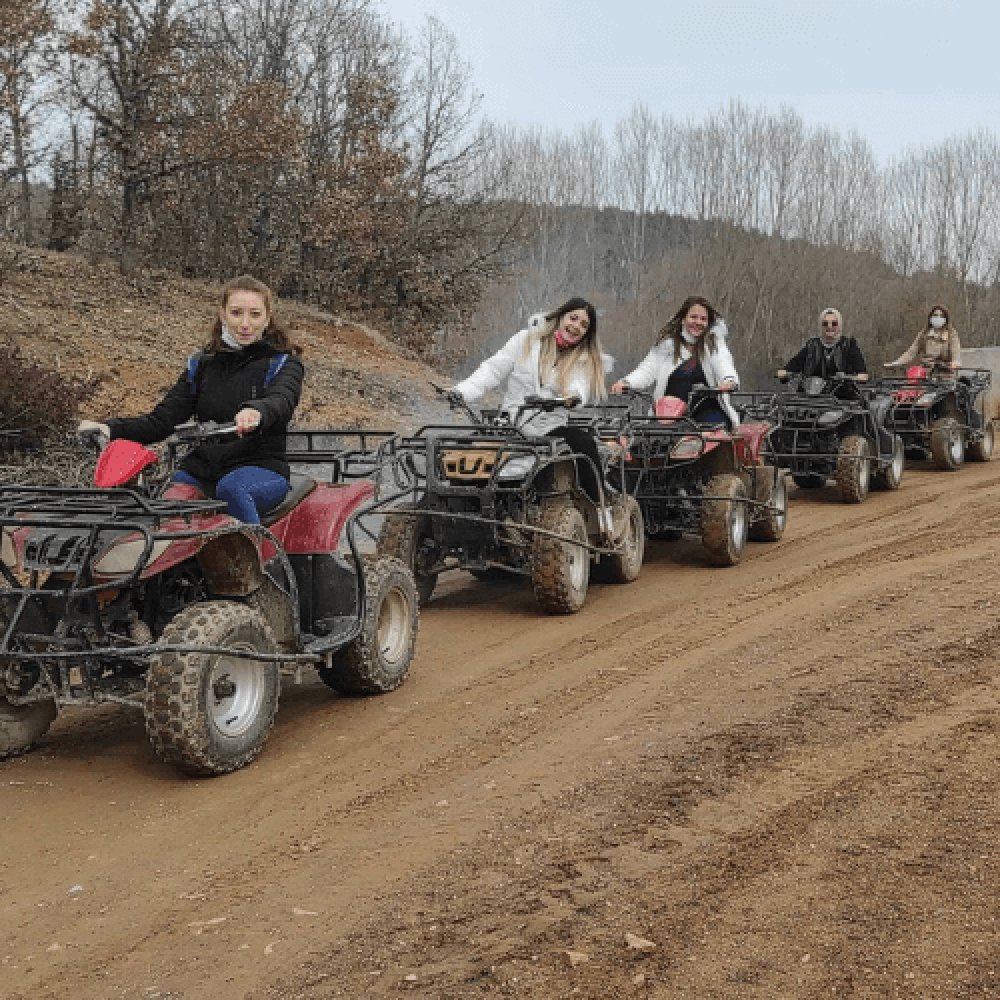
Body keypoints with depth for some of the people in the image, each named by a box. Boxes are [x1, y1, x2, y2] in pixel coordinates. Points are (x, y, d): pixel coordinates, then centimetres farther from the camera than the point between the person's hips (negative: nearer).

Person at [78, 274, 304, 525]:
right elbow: (160, 421, 10)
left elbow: (281, 401, -22)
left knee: (231, 488, -38)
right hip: (201, 469, 4)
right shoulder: (201, 365, 17)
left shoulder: (284, 364, 3)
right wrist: (111, 429, -9)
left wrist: (256, 411, -47)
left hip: (261, 469, -4)